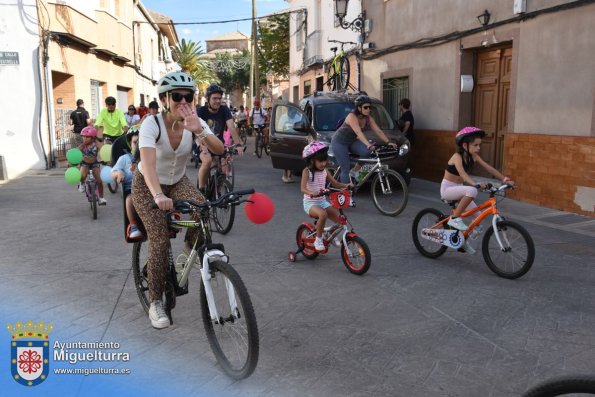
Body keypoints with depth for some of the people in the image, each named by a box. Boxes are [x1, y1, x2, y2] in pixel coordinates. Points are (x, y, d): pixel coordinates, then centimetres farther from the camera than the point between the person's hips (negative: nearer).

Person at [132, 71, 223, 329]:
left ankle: (192, 247, 3)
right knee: (160, 241, -14)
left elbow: (219, 149, -30)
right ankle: (155, 303, 4)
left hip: (178, 181, 3)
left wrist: (198, 130, -48)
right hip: (147, 185, -3)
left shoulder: (195, 123, -16)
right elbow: (148, 163, -43)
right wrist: (158, 195, -59)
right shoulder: (152, 124, -28)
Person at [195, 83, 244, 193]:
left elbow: (231, 127, -20)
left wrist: (238, 144, -36)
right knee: (207, 160, -32)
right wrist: (203, 145, -46)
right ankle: (200, 189, -12)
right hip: (203, 144, -3)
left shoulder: (224, 110, -8)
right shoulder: (201, 111, -14)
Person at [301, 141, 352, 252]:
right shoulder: (307, 171, -11)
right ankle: (318, 239, -16)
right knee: (323, 214, -36)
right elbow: (303, 188, -21)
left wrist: (346, 185, -10)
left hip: (323, 201, 6)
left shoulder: (325, 171, 5)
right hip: (310, 202, -5)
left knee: (340, 218, -12)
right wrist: (312, 193, -43)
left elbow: (335, 183, 11)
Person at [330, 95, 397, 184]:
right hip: (339, 142, -6)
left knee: (366, 152, -22)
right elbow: (359, 133, -40)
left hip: (352, 141, 6)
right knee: (346, 169, -10)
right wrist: (369, 145, -52)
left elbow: (378, 131, -11)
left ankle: (355, 172, -1)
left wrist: (388, 142, -25)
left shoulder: (368, 118, -7)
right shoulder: (352, 117, -28)